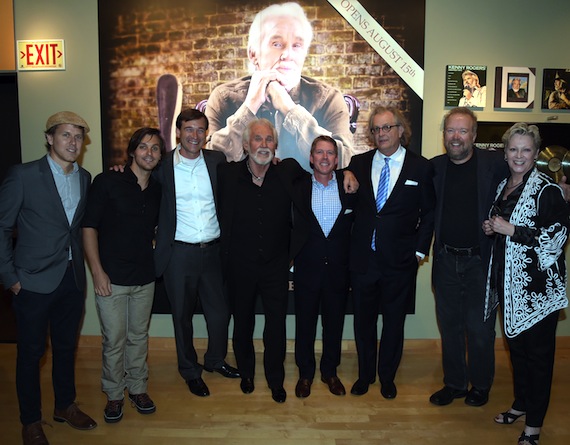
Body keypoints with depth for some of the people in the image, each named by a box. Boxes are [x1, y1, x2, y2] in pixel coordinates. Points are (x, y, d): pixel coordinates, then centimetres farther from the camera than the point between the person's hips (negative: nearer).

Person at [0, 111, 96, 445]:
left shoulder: (85, 178, 5)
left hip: (73, 279, 5)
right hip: (35, 281, -4)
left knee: (67, 346, 18)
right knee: (31, 352, 9)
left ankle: (65, 405, 38)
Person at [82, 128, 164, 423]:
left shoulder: (157, 191, 6)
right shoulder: (107, 182, -7)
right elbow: (89, 227, -8)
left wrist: (155, 261, 8)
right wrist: (97, 271, -14)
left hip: (144, 278, 4)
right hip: (111, 277, -4)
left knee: (139, 335, 15)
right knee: (114, 340, 5)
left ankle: (137, 387, 33)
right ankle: (114, 395, 26)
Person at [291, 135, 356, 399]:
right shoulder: (298, 188, 0)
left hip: (338, 267, 1)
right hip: (307, 268, 0)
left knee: (334, 323, 13)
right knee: (304, 323, 11)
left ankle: (330, 372, 33)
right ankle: (305, 374, 30)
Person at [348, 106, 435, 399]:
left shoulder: (420, 167, -2)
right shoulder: (358, 163, 4)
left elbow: (429, 212, 1)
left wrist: (420, 249, -3)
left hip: (400, 261, -2)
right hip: (362, 257, 2)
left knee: (394, 321, 13)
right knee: (363, 320, 14)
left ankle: (387, 377, 33)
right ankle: (365, 374, 35)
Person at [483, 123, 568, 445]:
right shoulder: (503, 186, 10)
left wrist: (510, 230, -21)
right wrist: (491, 228, 2)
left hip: (538, 286, -7)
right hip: (509, 282, 7)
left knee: (538, 351, 5)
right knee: (515, 344, 18)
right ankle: (521, 403, 37)